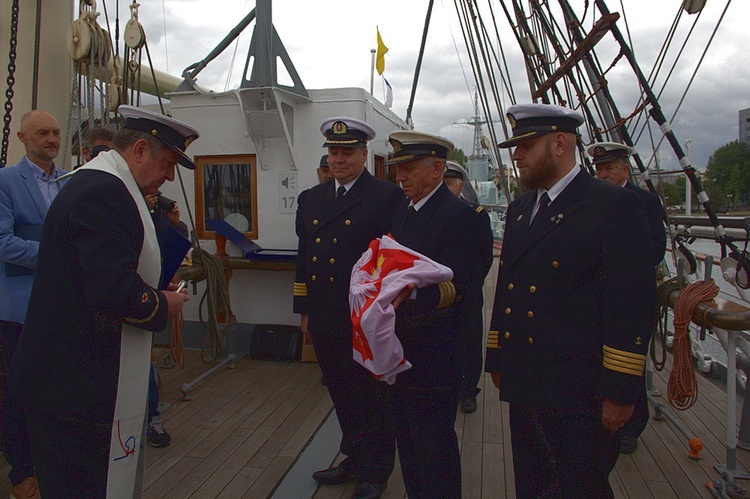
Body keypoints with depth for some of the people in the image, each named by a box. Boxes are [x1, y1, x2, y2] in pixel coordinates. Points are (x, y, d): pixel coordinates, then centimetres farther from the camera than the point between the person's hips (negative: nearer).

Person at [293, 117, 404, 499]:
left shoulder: (387, 196, -8)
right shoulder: (311, 199, 12)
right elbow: (304, 258, 15)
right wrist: (304, 310, 14)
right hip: (326, 322, 6)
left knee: (373, 399, 9)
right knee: (342, 396, 19)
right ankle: (355, 458, 38)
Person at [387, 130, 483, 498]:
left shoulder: (459, 214, -14)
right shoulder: (403, 209, 13)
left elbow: (454, 284, -22)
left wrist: (411, 290, -36)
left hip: (433, 353, -8)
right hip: (400, 348, 8)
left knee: (434, 449, 5)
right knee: (408, 443, 21)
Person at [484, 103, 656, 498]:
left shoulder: (616, 206, -10)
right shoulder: (519, 210, 14)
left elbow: (632, 306, -14)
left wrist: (620, 392, -15)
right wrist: (497, 359, 17)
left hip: (579, 396, -7)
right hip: (523, 389, 7)